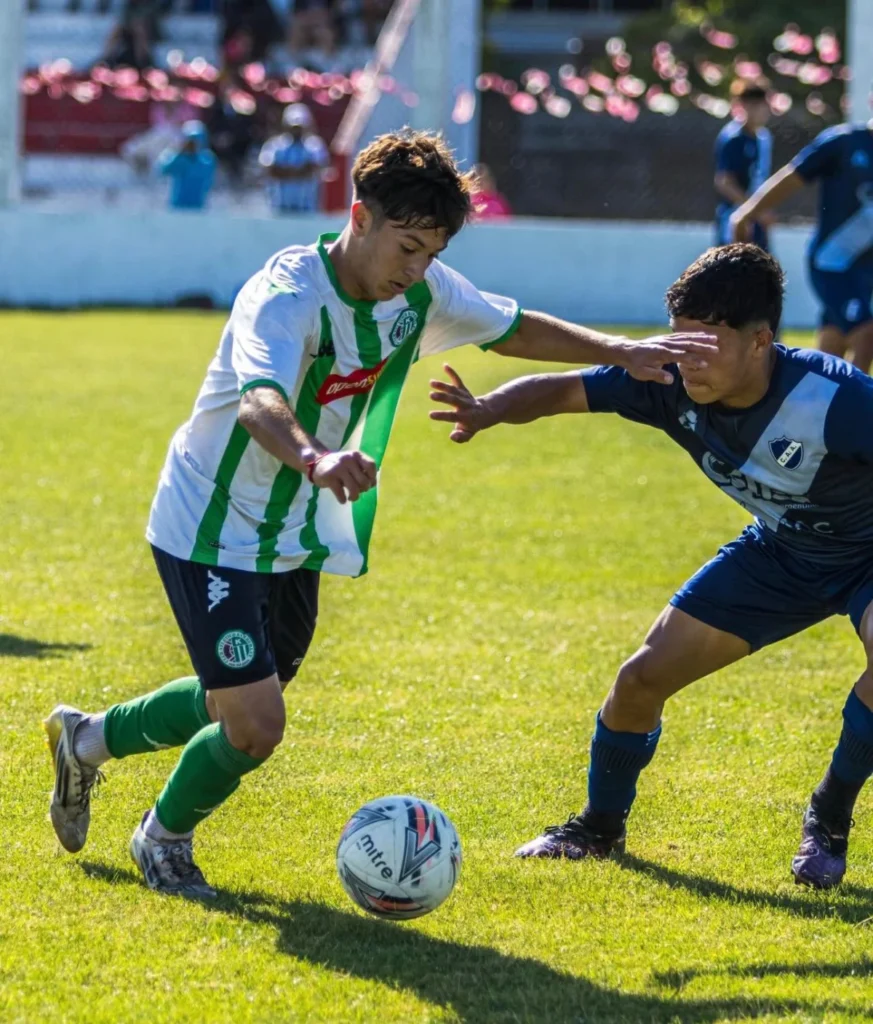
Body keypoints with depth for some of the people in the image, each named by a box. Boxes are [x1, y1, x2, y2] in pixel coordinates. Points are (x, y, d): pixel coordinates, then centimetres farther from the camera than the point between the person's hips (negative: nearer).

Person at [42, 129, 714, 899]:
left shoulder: (421, 291, -8)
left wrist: (620, 352, -2)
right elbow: (258, 404, -49)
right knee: (255, 728, -14)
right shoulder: (288, 295, -30)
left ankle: (87, 741, 48)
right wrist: (315, 459, -70)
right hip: (212, 535, -8)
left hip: (296, 539, 8)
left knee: (246, 705, 22)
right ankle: (164, 837, 18)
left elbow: (512, 328, 10)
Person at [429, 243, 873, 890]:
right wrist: (490, 410, -43)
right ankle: (600, 829, 28)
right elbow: (561, 391, -22)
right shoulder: (671, 384, -23)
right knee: (644, 678, 0)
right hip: (780, 553, 5)